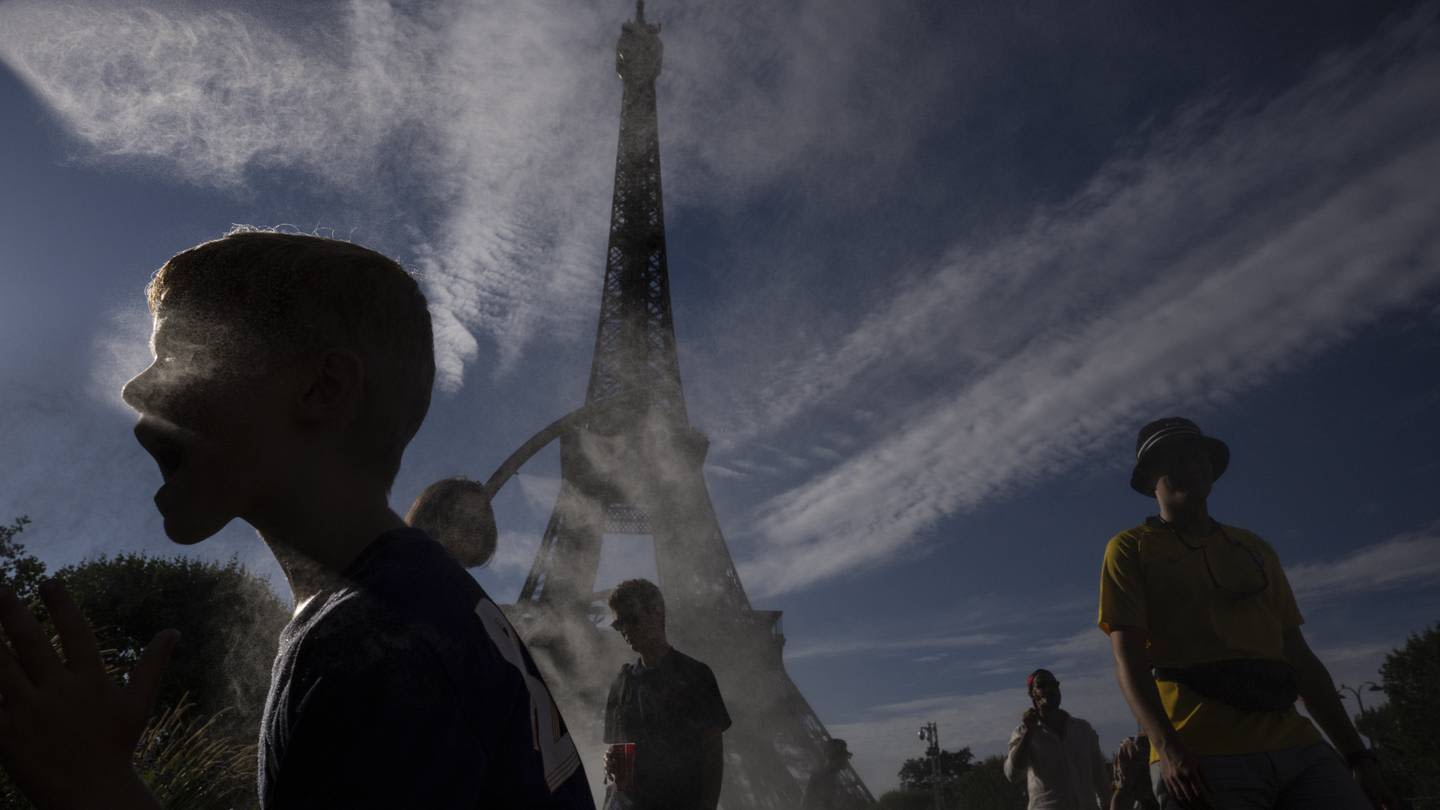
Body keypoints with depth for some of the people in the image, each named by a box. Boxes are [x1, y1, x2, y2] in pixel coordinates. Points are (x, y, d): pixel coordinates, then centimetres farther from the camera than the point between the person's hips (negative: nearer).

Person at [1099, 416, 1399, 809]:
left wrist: (1356, 754, 12)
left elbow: (1299, 656, 19)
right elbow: (1128, 657, -6)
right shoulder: (1131, 548, 4)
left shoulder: (1254, 549, 19)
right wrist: (1168, 748, -20)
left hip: (1297, 746, 4)